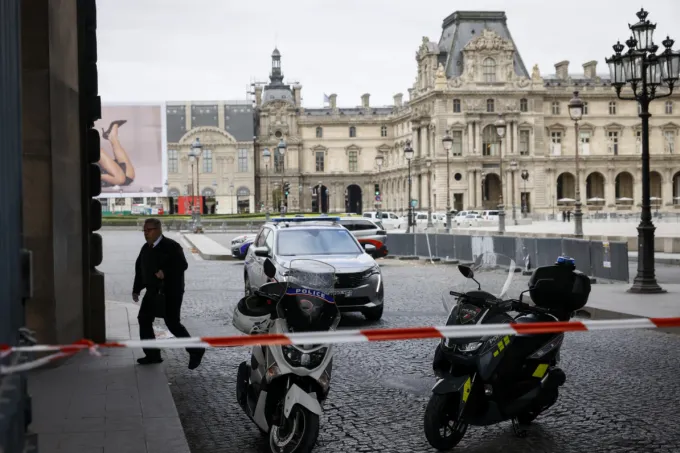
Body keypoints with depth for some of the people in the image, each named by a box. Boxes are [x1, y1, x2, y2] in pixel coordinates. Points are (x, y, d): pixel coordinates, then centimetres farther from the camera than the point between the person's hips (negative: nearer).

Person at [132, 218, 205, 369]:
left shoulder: (171, 246, -13)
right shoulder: (146, 248, 11)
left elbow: (182, 265, -20)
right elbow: (139, 268, 17)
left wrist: (165, 273, -31)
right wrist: (136, 289, 13)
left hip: (170, 292, -8)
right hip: (153, 291, 8)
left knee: (172, 323, -7)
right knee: (144, 319, 4)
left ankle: (195, 351, 8)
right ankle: (152, 355, 13)